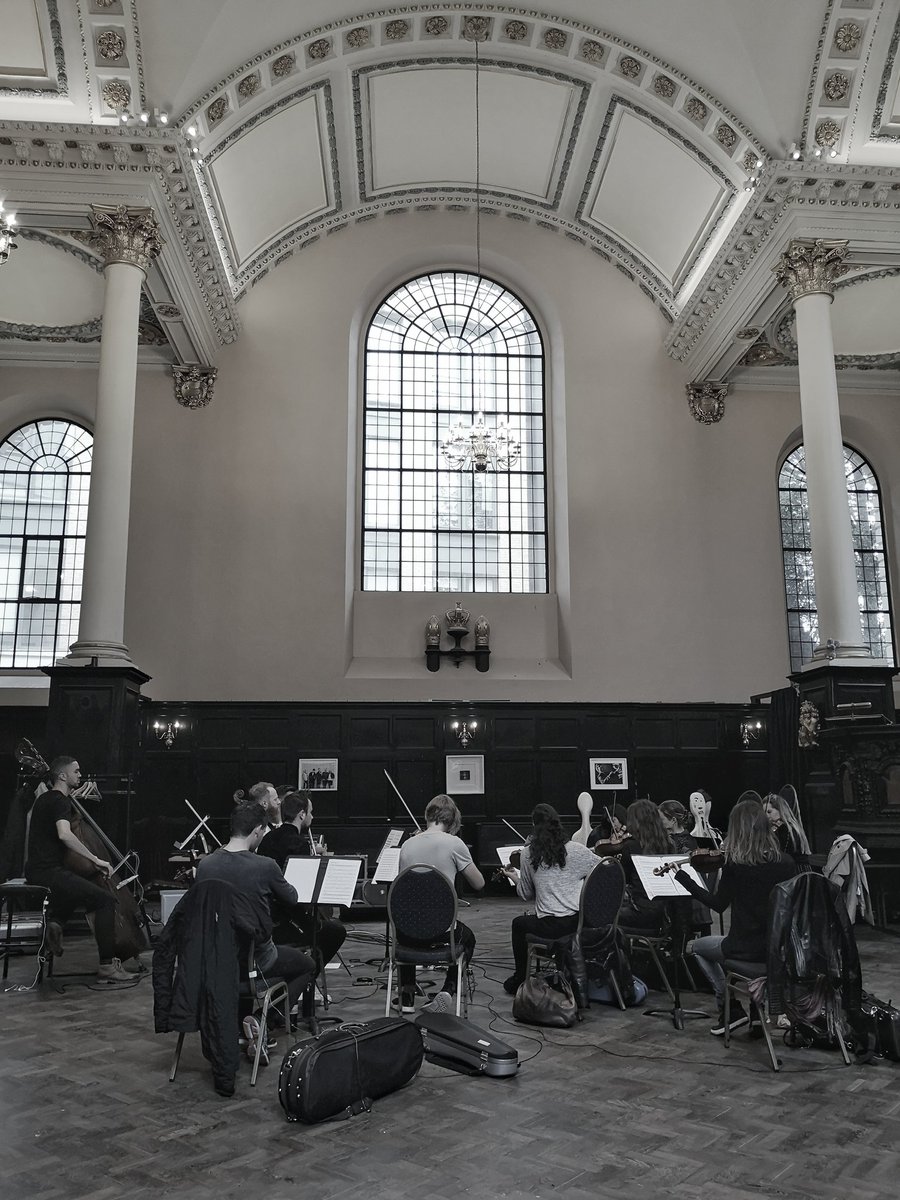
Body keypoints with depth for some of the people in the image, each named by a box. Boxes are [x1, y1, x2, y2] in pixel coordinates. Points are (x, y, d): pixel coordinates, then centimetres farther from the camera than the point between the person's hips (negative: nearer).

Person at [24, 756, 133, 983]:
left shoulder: (45, 799, 17)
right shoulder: (60, 801, -13)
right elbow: (65, 834, -30)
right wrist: (95, 859, -25)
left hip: (36, 870, 11)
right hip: (48, 872, -11)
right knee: (105, 899, -18)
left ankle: (54, 920, 13)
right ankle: (107, 965, -18)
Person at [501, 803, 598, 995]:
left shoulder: (528, 853, -3)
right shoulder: (577, 850, -2)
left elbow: (526, 894, 6)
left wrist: (515, 878, 26)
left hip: (550, 926, -2)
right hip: (579, 922, 2)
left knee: (518, 923, 29)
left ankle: (519, 980, 35)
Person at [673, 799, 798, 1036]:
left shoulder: (735, 864, -17)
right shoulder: (786, 863, -6)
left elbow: (718, 904, -7)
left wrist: (681, 875, -1)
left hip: (746, 948, -5)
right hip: (780, 948, 5)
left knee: (696, 947, 24)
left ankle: (730, 1006, 14)